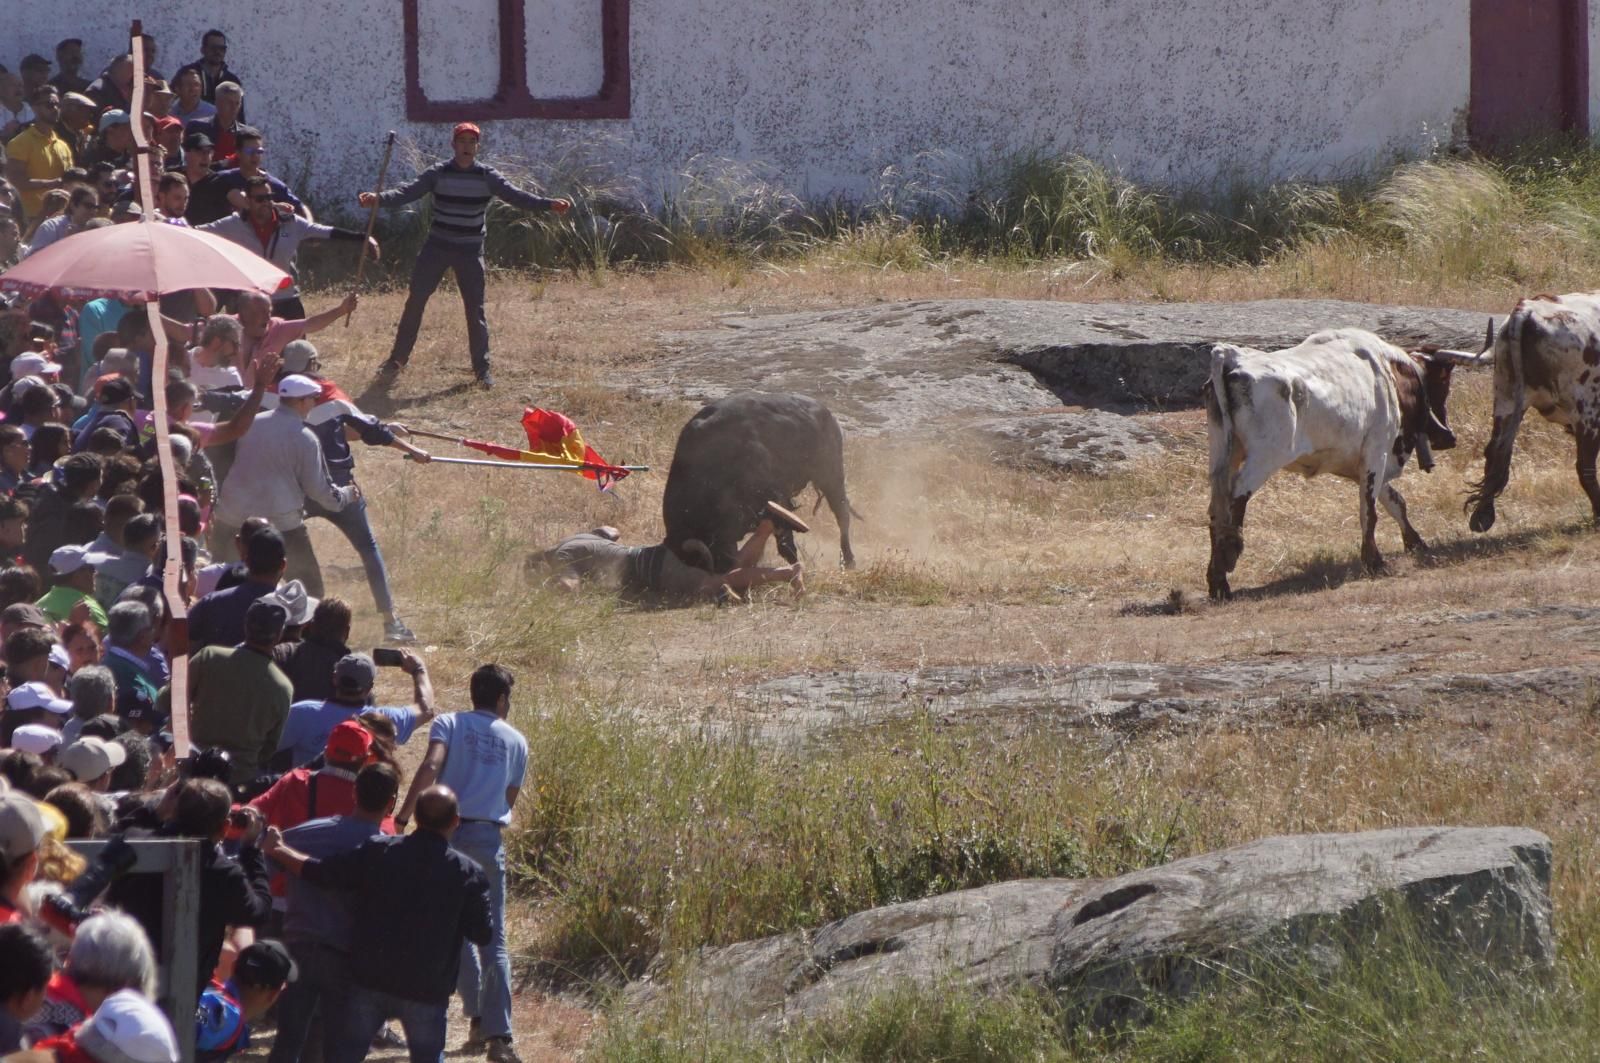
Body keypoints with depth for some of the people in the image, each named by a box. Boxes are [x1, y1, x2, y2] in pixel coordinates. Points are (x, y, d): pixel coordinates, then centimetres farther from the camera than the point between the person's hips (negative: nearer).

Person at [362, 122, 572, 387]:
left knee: (475, 308, -1)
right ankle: (398, 358, 11)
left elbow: (516, 196, -11)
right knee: (415, 301, 0)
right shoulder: (438, 174, -4)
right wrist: (379, 198, -32)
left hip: (470, 252, 0)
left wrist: (548, 205, -27)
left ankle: (482, 369, 8)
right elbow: (408, 193, -14)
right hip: (437, 247, 0)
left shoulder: (487, 177, -4)